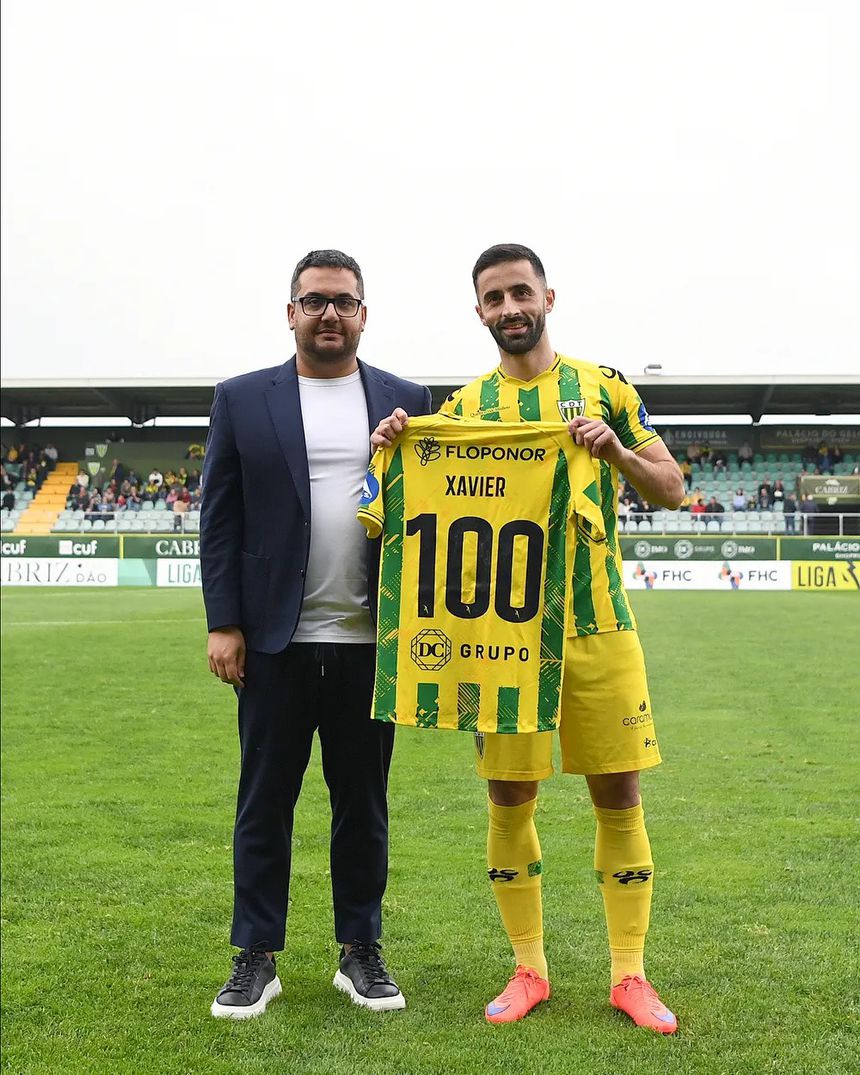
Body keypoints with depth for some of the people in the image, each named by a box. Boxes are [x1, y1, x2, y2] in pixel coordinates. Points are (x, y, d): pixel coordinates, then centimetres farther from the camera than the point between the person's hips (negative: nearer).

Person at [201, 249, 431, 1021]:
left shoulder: (407, 401, 7)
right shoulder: (242, 399, 5)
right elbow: (220, 518, 3)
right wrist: (224, 623, -4)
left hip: (370, 640, 1)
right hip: (275, 639, 0)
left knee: (363, 802, 10)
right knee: (264, 799, 6)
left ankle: (361, 950, 23)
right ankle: (257, 957, 18)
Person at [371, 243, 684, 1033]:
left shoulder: (604, 387, 4)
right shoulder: (462, 406, 7)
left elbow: (673, 490, 4)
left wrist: (618, 452, -15)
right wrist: (394, 453, -10)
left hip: (600, 628, -1)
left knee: (619, 796, 3)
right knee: (510, 800, 5)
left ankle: (630, 975, 17)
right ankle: (530, 970, 21)